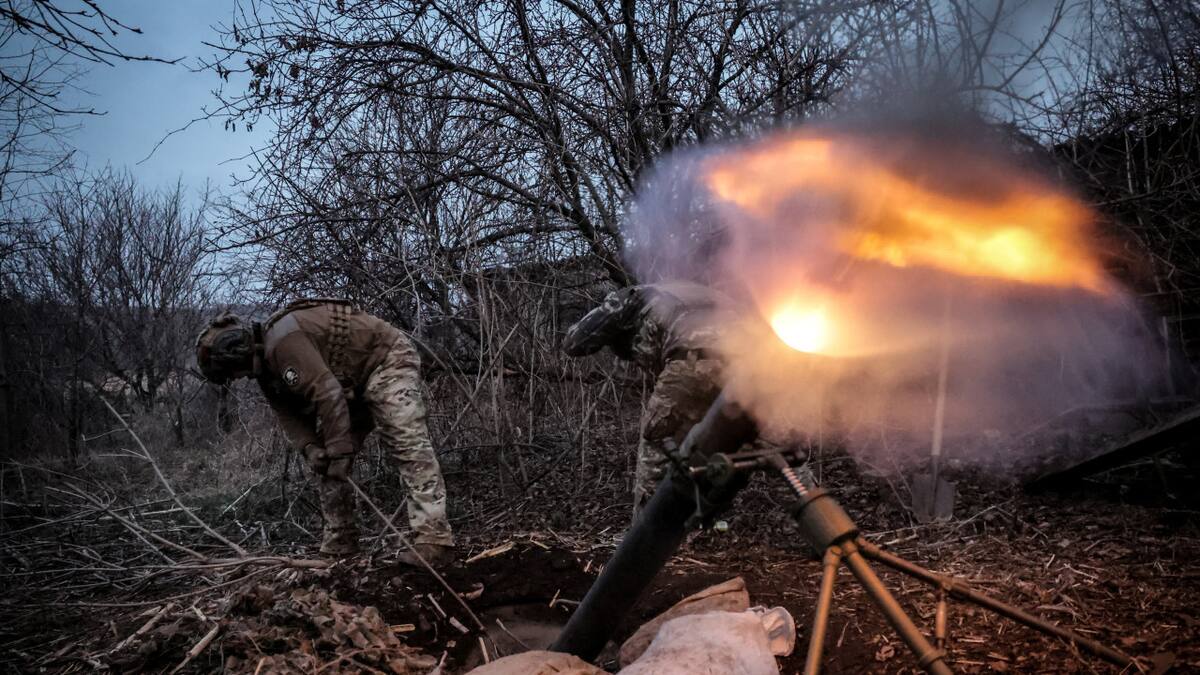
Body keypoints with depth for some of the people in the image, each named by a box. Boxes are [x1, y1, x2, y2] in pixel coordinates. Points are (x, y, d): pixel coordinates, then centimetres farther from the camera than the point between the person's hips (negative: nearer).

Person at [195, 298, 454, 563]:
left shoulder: (282, 340, -27)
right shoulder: (266, 366, 5)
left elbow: (327, 394, -32)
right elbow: (288, 414, 3)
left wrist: (339, 451, -27)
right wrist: (309, 448, -16)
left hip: (388, 359, -10)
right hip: (354, 382, 10)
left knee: (407, 443, -24)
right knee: (326, 463, 8)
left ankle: (434, 539, -29)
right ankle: (338, 544, 13)